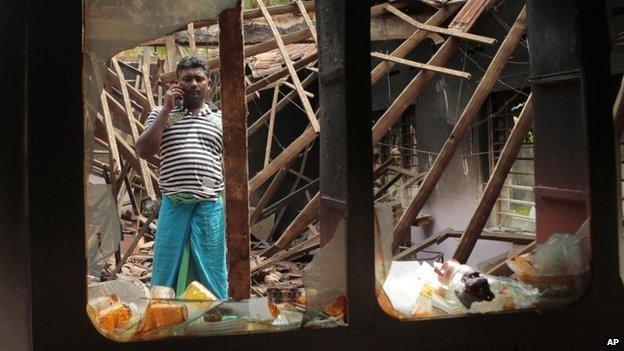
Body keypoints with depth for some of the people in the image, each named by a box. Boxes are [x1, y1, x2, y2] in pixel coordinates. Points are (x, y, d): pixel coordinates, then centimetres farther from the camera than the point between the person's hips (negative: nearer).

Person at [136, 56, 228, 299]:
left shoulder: (220, 120, 11)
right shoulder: (161, 114, 8)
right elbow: (144, 151, -6)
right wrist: (166, 109, -6)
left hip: (210, 206, 1)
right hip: (174, 205, 0)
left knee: (212, 272, 7)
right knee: (166, 272, 6)